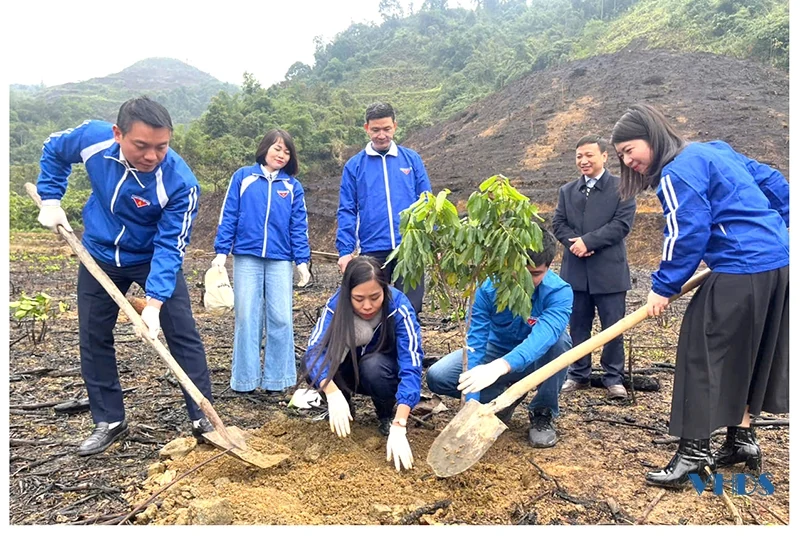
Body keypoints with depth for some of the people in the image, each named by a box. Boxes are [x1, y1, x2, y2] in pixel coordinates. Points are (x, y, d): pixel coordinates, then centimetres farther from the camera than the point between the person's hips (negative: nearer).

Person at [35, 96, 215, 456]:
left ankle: (202, 418, 7)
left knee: (183, 335, -6)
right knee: (93, 338, 8)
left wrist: (154, 302, -36)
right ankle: (109, 421, 23)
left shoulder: (180, 182, -32)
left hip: (155, 259, -3)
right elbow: (53, 150, 4)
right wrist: (50, 200, -4)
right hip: (98, 256, 4)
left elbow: (169, 247, -28)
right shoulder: (91, 137, -22)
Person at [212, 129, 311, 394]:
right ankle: (245, 378, 14)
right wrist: (221, 252, -4)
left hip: (280, 260, 1)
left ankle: (276, 377, 11)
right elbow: (228, 216, 4)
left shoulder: (293, 186, 10)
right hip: (246, 258, -1)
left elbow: (299, 227, 7)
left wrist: (302, 260, -1)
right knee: (247, 318, 4)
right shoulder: (242, 177, 7)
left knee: (280, 319, 0)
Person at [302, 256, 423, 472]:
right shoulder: (337, 304, -25)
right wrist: (333, 394, -51)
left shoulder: (399, 307, -31)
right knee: (316, 364, -29)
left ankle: (386, 415, -5)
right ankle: (344, 408, 0)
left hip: (385, 370, -2)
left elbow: (412, 367, -37)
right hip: (353, 371, 2)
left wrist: (398, 426, -48)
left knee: (372, 366, -36)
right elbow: (314, 350, -33)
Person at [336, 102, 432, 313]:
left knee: (410, 308, 5)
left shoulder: (412, 159, 7)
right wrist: (345, 250, -6)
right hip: (373, 250, 0)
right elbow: (347, 212, 3)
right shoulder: (355, 165, 5)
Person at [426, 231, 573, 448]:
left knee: (559, 341, -35)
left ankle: (542, 413, -10)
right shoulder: (488, 287, -23)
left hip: (536, 360, -1)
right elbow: (475, 340, -28)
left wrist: (499, 367, -64)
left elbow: (545, 335, -46)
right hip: (495, 352, 2)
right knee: (437, 376, -20)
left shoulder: (559, 292, -27)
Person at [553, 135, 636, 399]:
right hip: (575, 270, 4)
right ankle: (578, 375, 24)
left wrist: (588, 241, -17)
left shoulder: (621, 187, -1)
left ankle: (613, 377, 19)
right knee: (578, 326, 12)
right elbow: (558, 223, 8)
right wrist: (575, 242, -12)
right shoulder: (567, 190, 13)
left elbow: (622, 223, -10)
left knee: (613, 326, 5)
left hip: (609, 270, -3)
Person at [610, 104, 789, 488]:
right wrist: (782, 227, 26)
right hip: (778, 262, 10)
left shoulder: (678, 171, -12)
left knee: (704, 352, -4)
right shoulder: (714, 150, 16)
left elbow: (687, 236, -17)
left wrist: (662, 288, -9)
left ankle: (694, 453, 2)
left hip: (742, 271, -10)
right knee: (747, 356, 17)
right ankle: (742, 439, 27)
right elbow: (773, 181, 21)